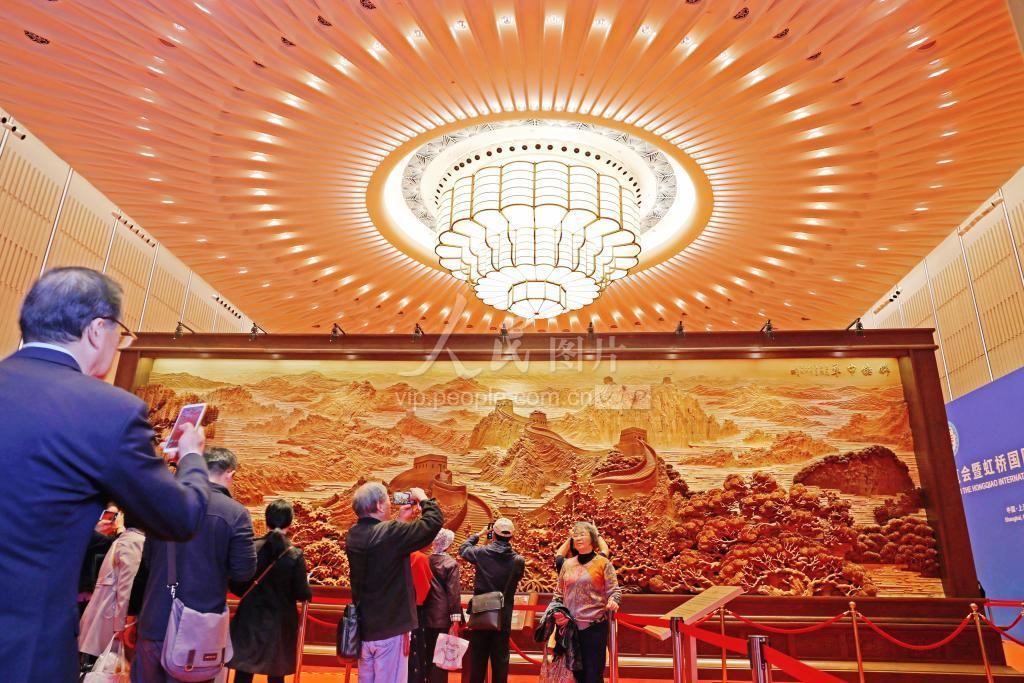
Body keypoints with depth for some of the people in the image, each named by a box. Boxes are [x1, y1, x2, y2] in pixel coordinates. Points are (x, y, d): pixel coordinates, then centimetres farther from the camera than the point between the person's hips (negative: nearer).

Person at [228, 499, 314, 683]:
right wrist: (308, 593, 12)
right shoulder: (295, 555, -12)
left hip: (251, 620, 1)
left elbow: (235, 585, -5)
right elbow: (302, 594, -10)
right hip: (281, 623, -1)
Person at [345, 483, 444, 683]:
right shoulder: (389, 532, -22)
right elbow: (434, 522, -19)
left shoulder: (353, 535, 2)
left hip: (364, 627, 8)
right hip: (390, 628, -8)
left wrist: (401, 520, 16)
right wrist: (423, 499, -2)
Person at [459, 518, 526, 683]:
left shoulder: (481, 552, -9)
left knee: (477, 660, 10)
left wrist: (478, 534, 22)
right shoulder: (518, 560, -7)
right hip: (503, 618, 0)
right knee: (500, 660, 9)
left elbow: (463, 548, 11)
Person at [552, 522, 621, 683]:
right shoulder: (567, 564, 8)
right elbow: (559, 593, 15)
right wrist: (556, 612, 0)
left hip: (595, 625, -4)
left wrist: (613, 601, -26)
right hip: (571, 626, 4)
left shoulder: (603, 563, -3)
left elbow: (614, 591, -5)